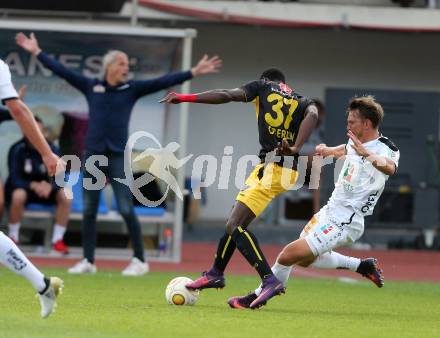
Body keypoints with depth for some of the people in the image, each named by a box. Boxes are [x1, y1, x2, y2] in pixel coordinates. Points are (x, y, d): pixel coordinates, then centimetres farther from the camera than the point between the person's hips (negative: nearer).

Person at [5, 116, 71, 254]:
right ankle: (13, 238, -21)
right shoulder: (17, 150, -17)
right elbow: (14, 179, -21)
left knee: (65, 196, -24)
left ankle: (57, 240, -15)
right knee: (18, 195, -38)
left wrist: (49, 186, -34)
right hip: (23, 187, -3)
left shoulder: (52, 149, -8)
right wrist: (33, 185, -38)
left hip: (44, 187, 3)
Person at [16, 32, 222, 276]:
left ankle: (139, 261, 2)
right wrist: (37, 52, 8)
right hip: (92, 155, 2)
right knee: (89, 211, 5)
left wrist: (194, 72, -8)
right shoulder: (91, 86, 7)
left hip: (118, 157, -2)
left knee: (126, 210, -7)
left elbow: (162, 82, -2)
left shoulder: (131, 89, 4)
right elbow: (62, 72, 9)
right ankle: (88, 261, 13)